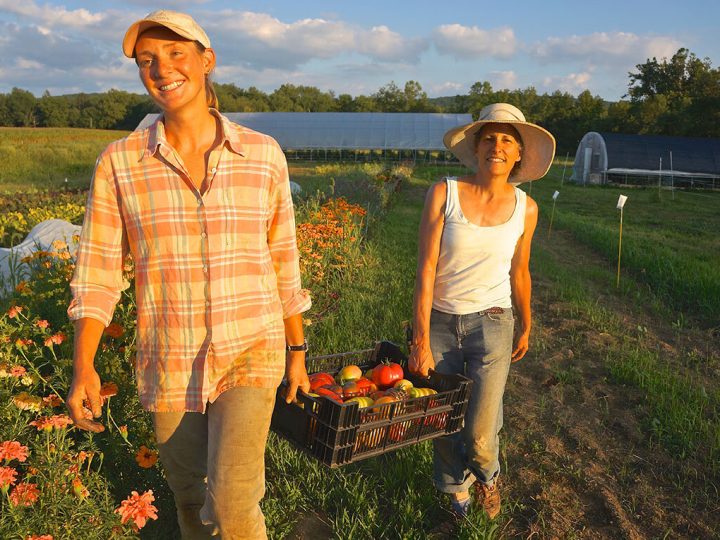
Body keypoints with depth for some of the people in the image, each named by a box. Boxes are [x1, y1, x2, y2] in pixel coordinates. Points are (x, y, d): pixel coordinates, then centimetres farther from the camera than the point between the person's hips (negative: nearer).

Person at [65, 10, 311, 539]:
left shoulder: (264, 154, -5)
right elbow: (98, 272, -1)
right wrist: (83, 367, -11)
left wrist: (297, 349, 8)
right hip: (169, 364, 2)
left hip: (251, 352, -1)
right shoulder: (118, 162, -5)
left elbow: (283, 260, 3)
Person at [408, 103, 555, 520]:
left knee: (479, 437, -4)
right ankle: (456, 486, 45)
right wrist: (421, 341, -15)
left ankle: (486, 473, 34)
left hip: (492, 325, 0)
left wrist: (526, 328, 20)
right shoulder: (444, 193, -10)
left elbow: (519, 272, 11)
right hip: (439, 324, 0)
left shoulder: (525, 208, -3)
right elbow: (426, 269, -13)